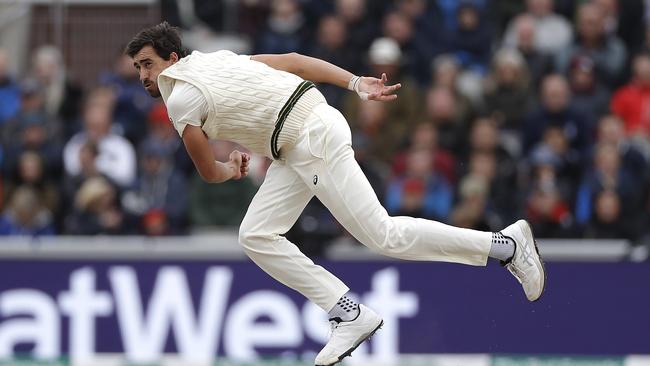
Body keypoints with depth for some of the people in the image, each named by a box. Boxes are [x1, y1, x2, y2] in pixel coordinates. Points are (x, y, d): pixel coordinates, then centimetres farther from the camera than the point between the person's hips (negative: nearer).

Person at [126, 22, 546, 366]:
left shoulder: (181, 99, -9)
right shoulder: (212, 60, 16)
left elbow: (209, 172, 0)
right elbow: (291, 60, 13)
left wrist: (231, 170, 25)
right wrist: (356, 83, 11)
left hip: (314, 138, -10)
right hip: (299, 145, 10)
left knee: (383, 235, -10)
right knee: (257, 236, 3)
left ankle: (507, 243, -3)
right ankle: (349, 314, 0)